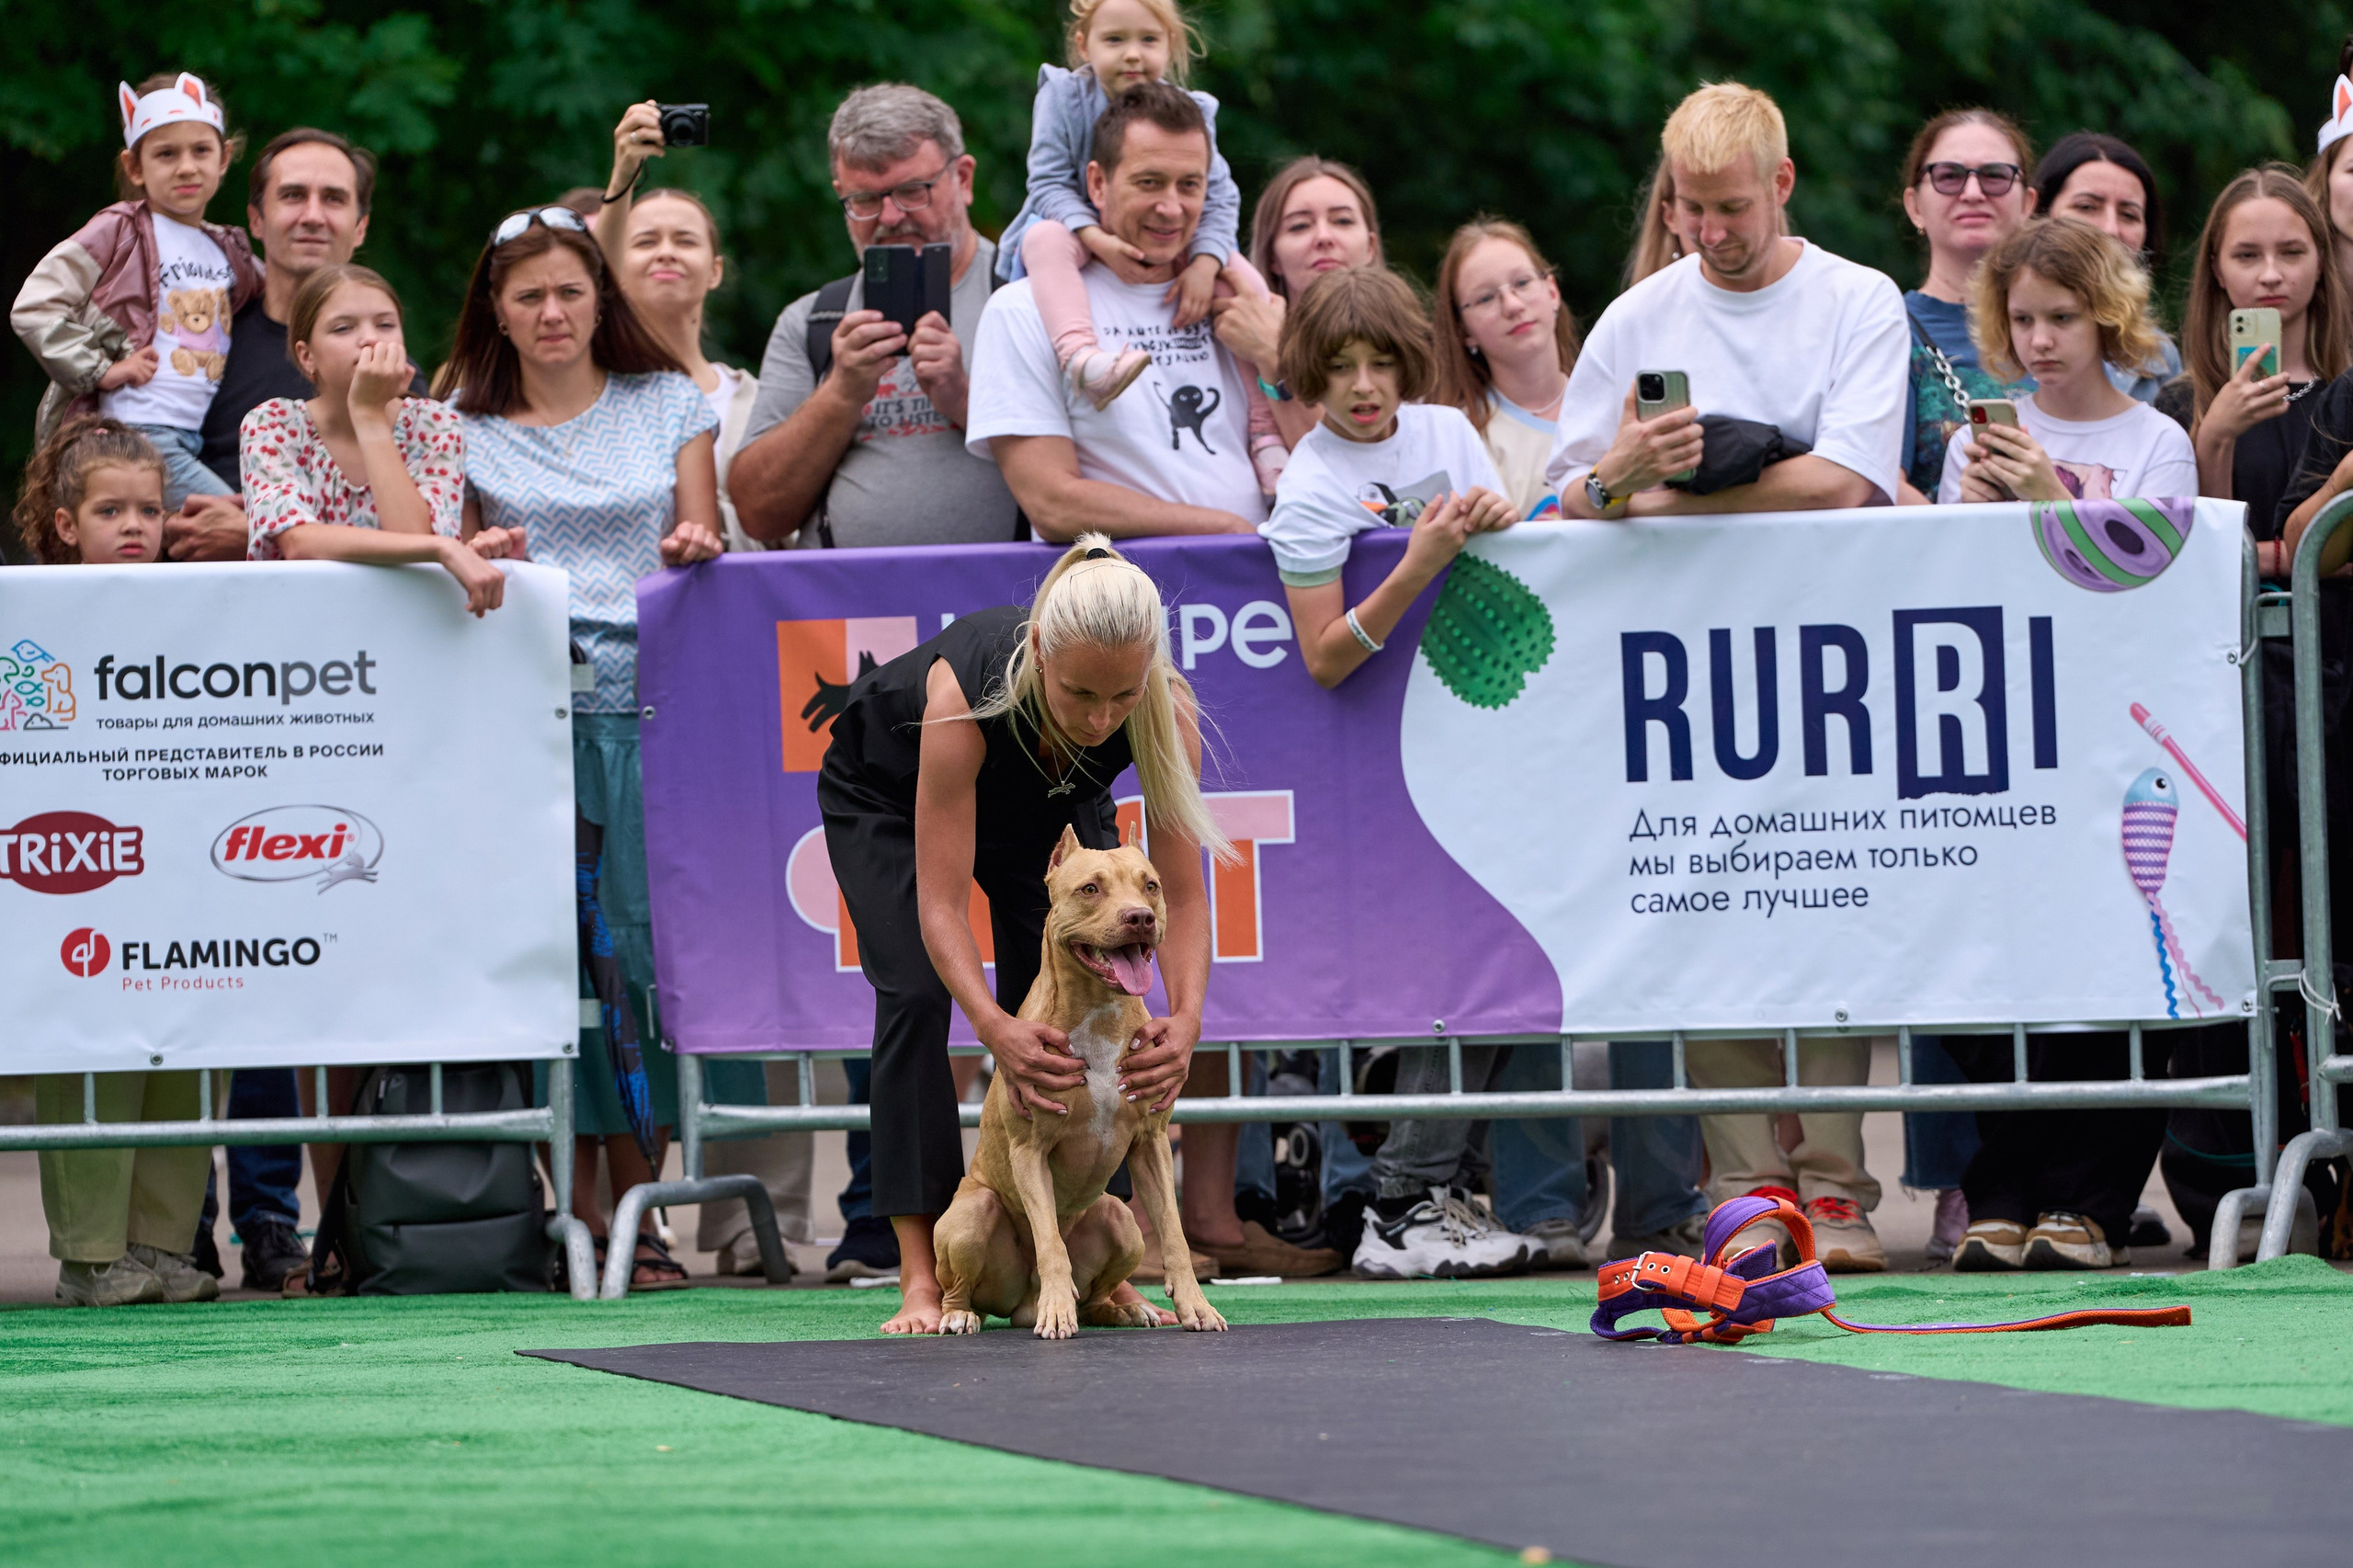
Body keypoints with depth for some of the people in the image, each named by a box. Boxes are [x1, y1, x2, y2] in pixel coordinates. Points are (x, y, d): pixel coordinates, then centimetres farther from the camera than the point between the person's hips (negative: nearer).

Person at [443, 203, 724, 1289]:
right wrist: (474, 561, -8)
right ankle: (582, 1193, -4)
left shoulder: (669, 405, 15)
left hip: (649, 690, 0)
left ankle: (630, 1198, -3)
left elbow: (703, 551, 14)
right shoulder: (466, 426, 13)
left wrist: (698, 550, -8)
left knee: (651, 937, -8)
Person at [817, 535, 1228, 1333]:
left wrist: (1185, 1018, -48)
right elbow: (940, 905, -43)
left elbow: (1182, 892, -31)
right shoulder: (967, 689, -46)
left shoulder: (1165, 712, -37)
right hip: (889, 788, -3)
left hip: (1045, 801, 3)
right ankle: (922, 1279, -19)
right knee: (916, 993, -19)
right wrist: (994, 1029, -57)